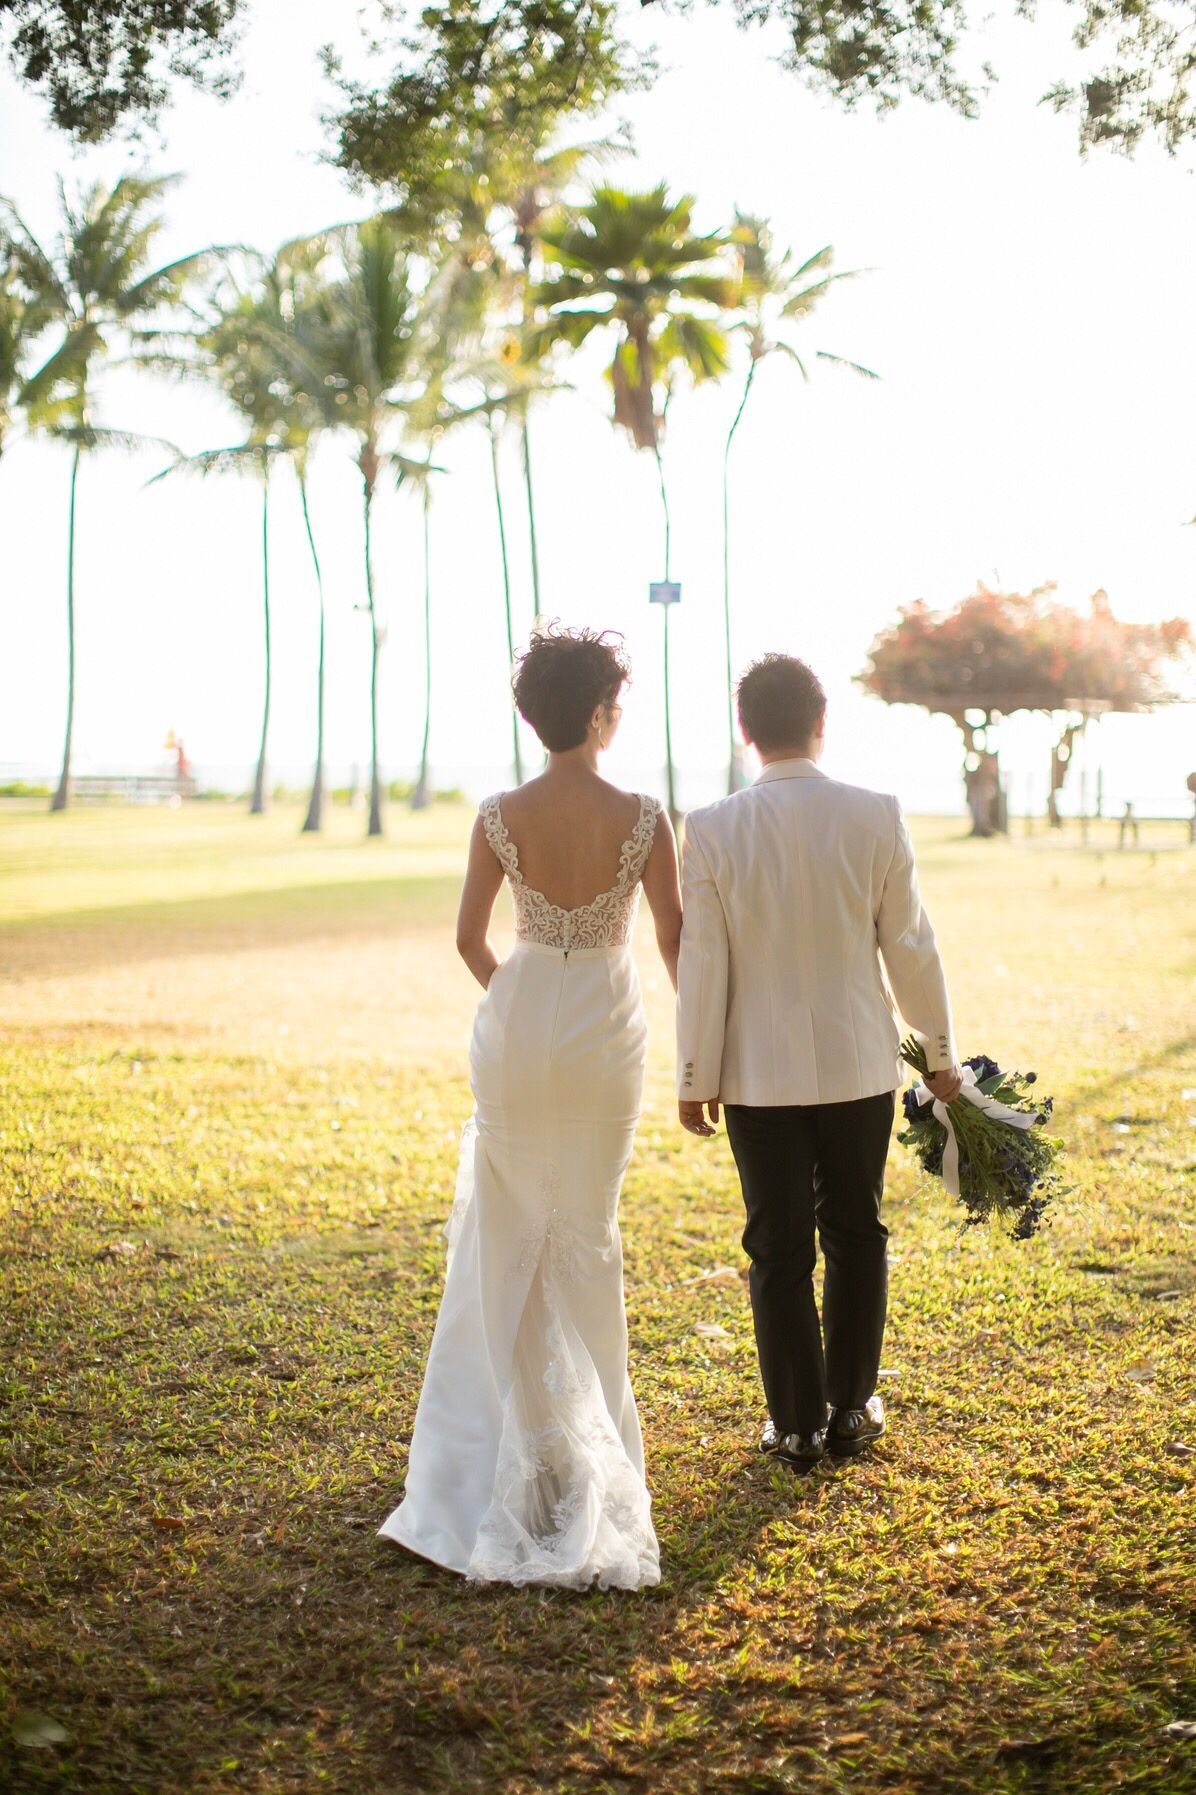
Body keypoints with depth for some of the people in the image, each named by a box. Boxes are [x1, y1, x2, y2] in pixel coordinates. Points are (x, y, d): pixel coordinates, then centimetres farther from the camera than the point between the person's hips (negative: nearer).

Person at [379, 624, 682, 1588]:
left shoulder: (501, 816, -8)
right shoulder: (642, 818, -12)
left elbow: (470, 939, -2)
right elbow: (673, 938, -5)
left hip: (517, 1024, 1)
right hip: (605, 1026, -1)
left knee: (509, 1223, 17)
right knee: (587, 1228, 13)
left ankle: (529, 1409, 24)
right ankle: (588, 1416, 22)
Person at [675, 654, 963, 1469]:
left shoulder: (714, 829, -10)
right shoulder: (876, 817, -9)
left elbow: (703, 964, -7)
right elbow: (912, 947, -2)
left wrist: (697, 1076, 3)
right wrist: (940, 1050, 11)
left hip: (760, 1072, -1)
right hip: (860, 1065, 1)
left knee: (780, 1250, 9)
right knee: (855, 1235, 16)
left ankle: (797, 1424, 16)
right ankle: (852, 1408, 26)